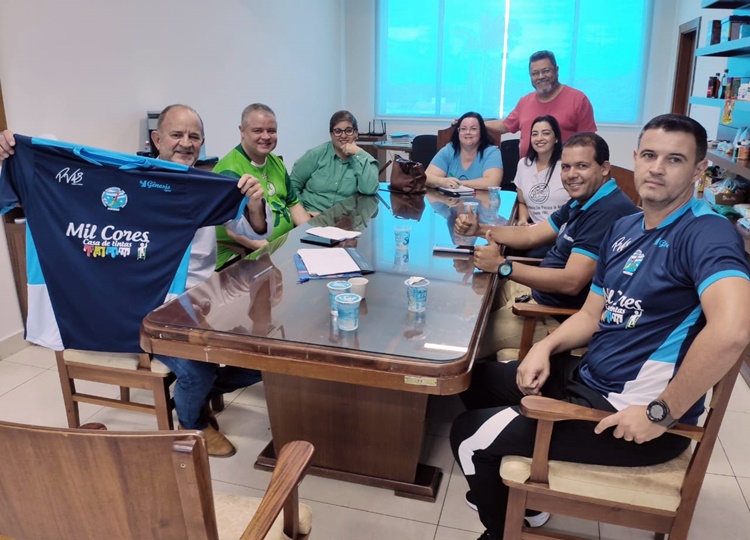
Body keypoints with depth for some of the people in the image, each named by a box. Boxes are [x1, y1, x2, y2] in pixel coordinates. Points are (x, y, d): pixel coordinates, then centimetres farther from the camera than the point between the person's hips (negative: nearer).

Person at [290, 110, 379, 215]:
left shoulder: (365, 159, 4)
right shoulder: (316, 154, 4)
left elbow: (369, 190, -15)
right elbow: (292, 184, 5)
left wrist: (358, 154, -12)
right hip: (310, 216, 0)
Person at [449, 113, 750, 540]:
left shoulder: (707, 233, -19)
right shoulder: (625, 228, 9)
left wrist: (662, 413, -27)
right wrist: (546, 347, -4)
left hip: (629, 411, -9)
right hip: (586, 379, 9)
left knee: (469, 437, -6)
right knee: (478, 380, 18)